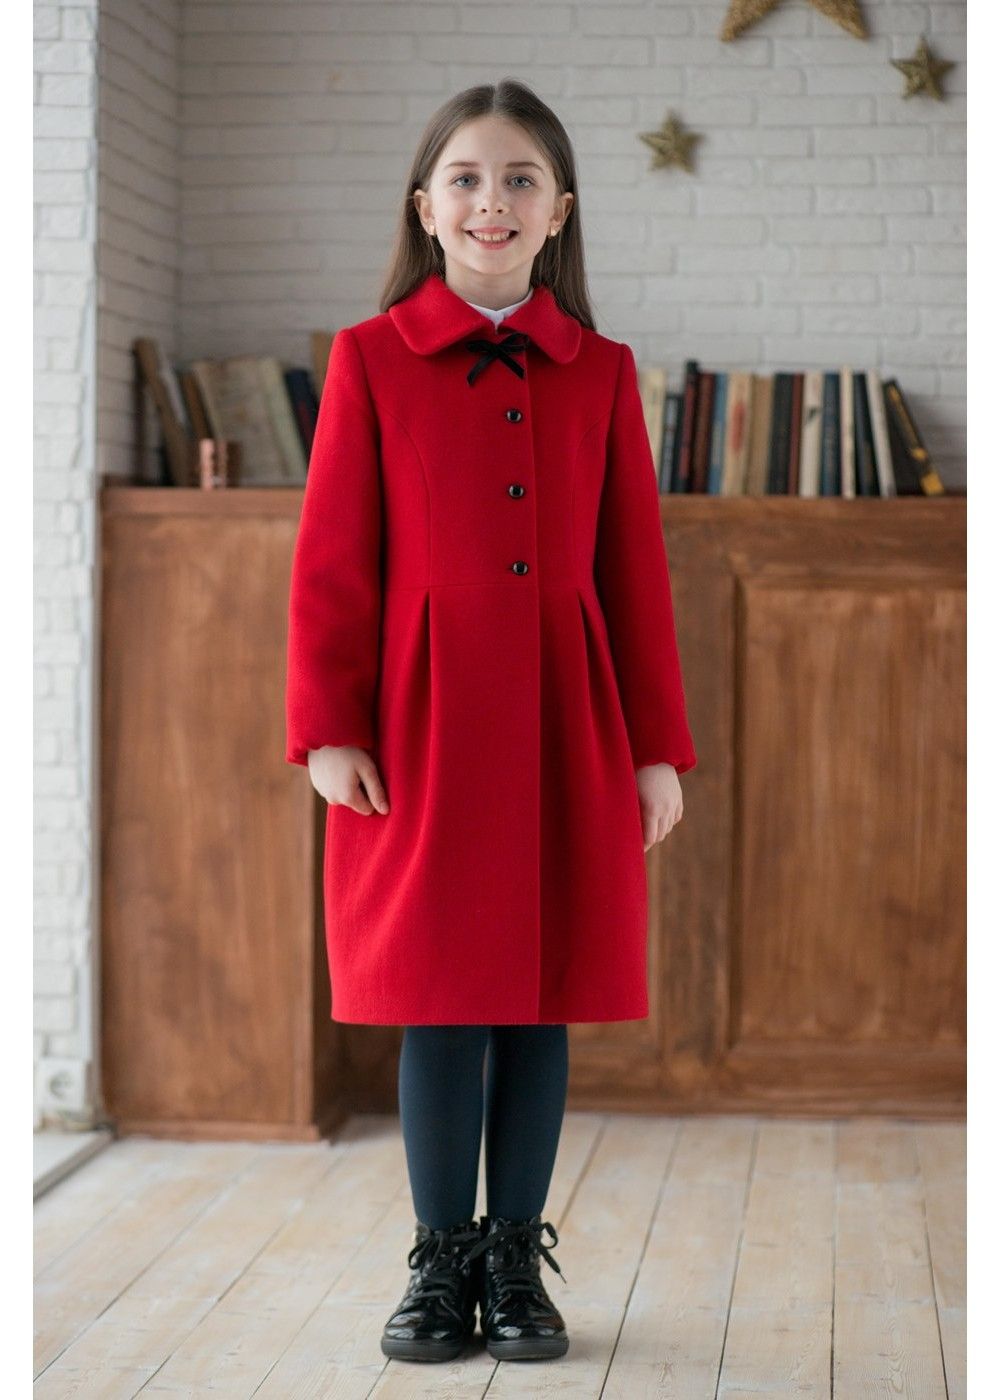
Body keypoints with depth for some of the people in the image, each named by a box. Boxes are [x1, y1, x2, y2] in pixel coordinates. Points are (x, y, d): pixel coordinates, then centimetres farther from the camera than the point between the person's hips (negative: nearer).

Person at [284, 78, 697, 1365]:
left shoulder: (600, 372, 7)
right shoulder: (370, 358, 2)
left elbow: (637, 569, 7)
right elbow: (332, 561, -1)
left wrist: (657, 749, 4)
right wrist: (329, 729, -8)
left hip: (568, 726, 2)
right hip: (423, 724, -2)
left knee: (544, 997, 6)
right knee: (437, 997, 3)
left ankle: (516, 1258, 19)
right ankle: (440, 1260, 16)